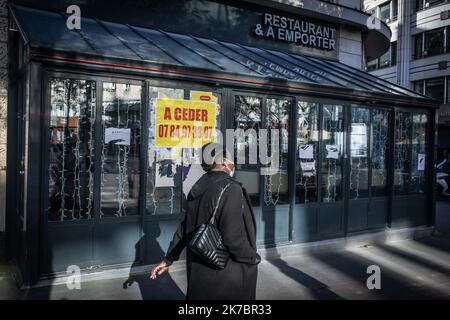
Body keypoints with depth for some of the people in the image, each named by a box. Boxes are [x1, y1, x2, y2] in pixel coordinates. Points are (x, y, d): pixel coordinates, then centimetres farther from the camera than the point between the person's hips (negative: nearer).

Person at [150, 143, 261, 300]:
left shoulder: (198, 188, 4)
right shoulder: (230, 188, -21)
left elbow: (185, 228, 11)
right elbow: (233, 236, -27)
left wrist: (169, 258, 20)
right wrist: (253, 257, -10)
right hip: (225, 273, -7)